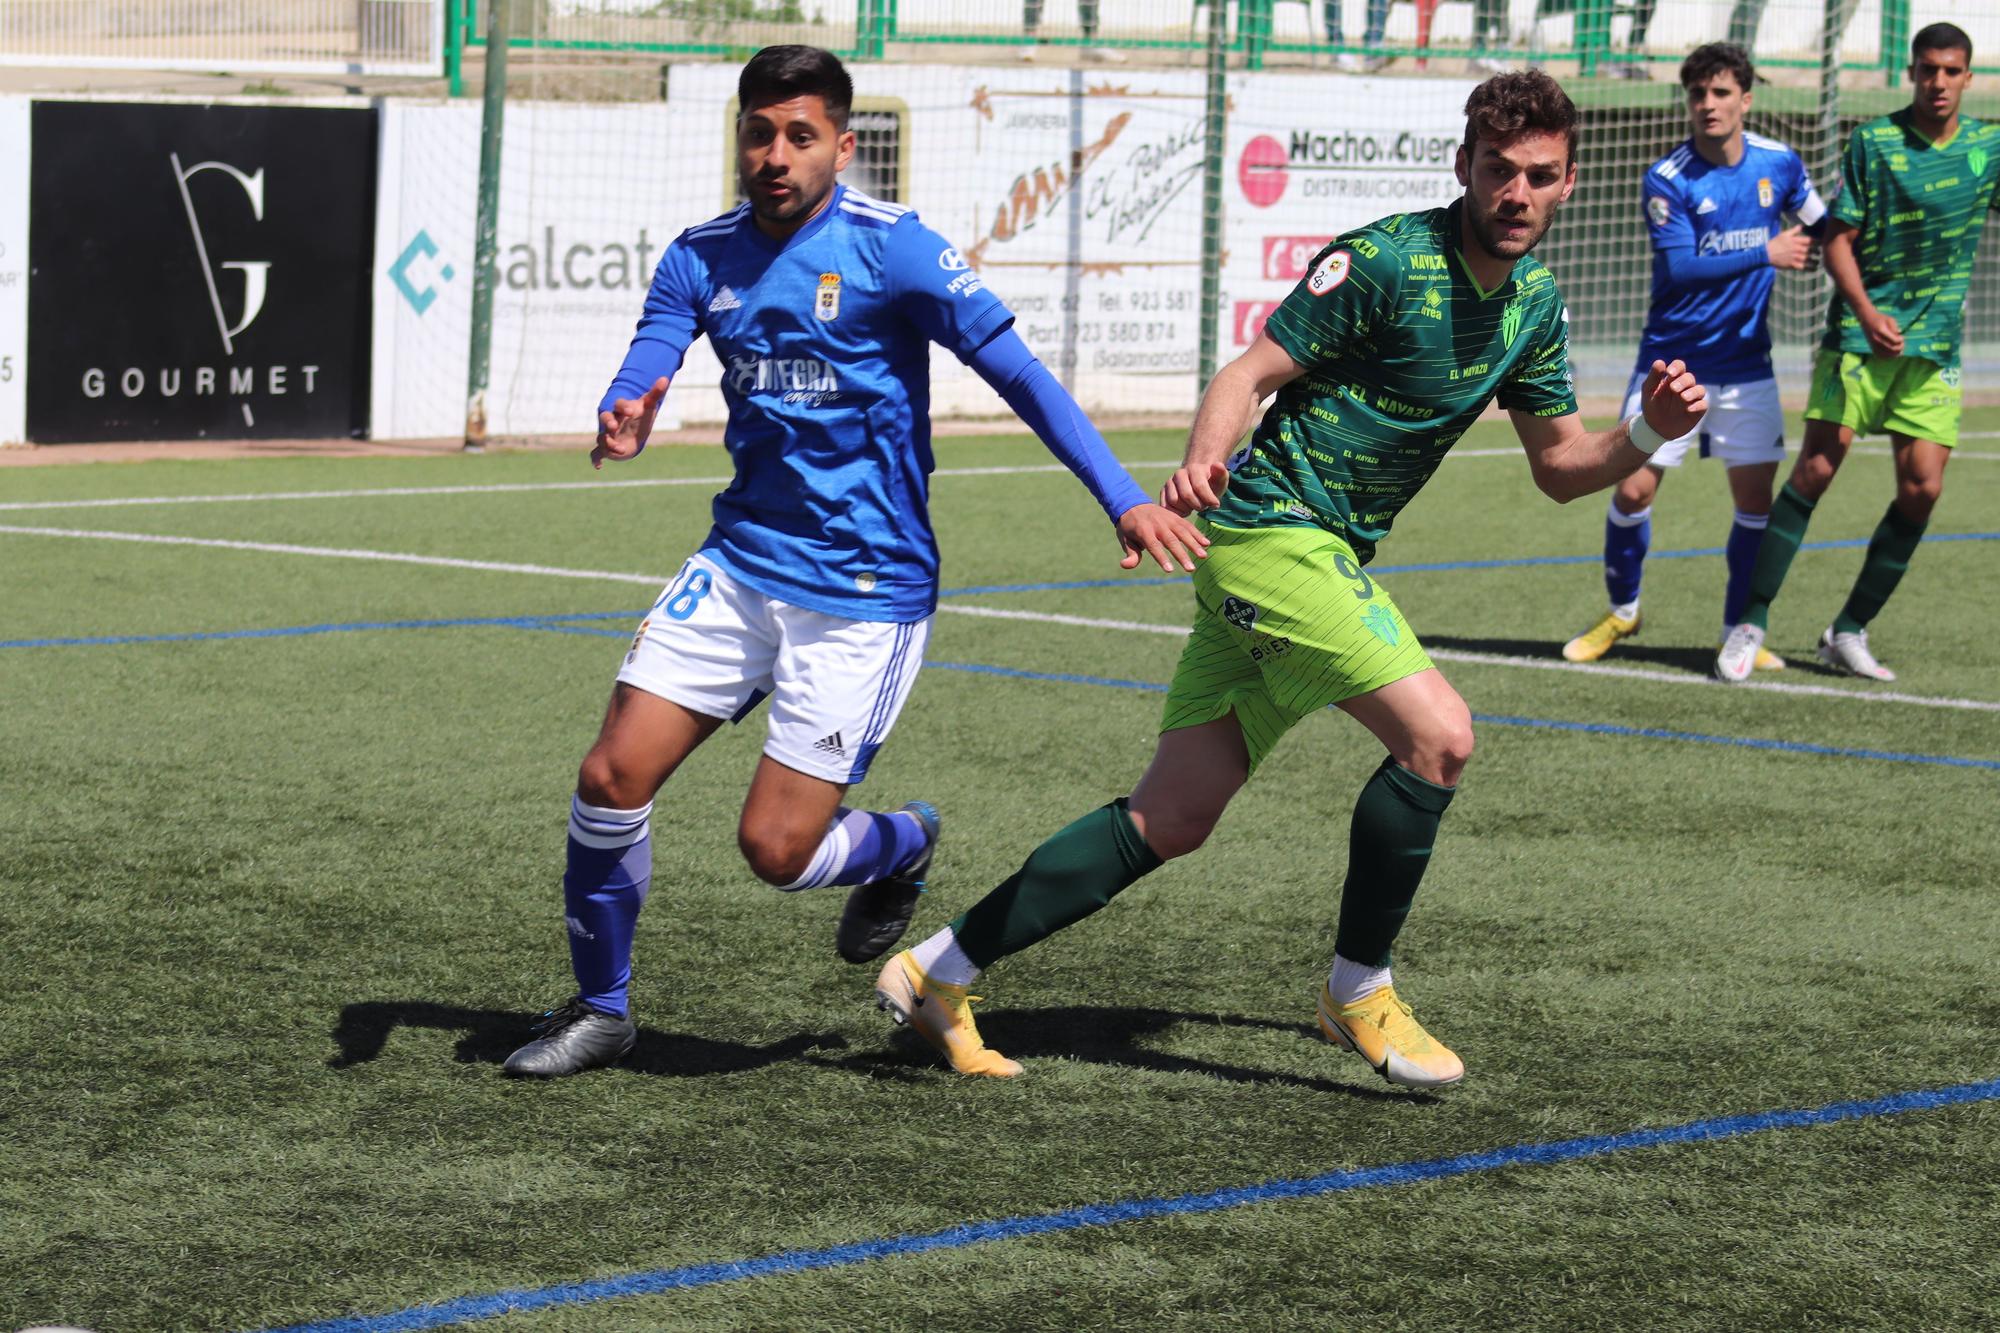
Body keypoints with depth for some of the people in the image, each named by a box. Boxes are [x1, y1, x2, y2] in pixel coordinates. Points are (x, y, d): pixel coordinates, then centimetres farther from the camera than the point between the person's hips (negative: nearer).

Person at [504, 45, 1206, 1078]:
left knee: (775, 849, -8)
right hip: (741, 562, 5)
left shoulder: (889, 248, -11)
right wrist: (620, 422, -33)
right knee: (611, 779, -4)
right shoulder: (702, 257, 4)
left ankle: (899, 847, 26)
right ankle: (599, 1009, 17)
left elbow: (1019, 374, -13)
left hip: (862, 595, -5)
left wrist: (1123, 500, -21)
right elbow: (647, 364, -8)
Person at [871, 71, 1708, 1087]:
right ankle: (1358, 991, -2)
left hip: (1322, 553, 8)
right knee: (1438, 734, -20)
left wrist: (1646, 434, -3)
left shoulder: (1534, 302, 9)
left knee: (1173, 819, 7)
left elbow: (1559, 464, 17)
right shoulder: (1388, 259, -15)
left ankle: (938, 971, 13)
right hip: (1273, 532, -8)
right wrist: (1201, 467, -34)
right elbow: (1251, 374, -15)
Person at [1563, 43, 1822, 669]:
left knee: (1756, 497, 0)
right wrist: (1765, 253, -20)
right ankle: (1621, 611, 20)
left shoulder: (1779, 164, -1)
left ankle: (1740, 630, 15)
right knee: (1634, 489, -3)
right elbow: (1679, 268, -22)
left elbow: (1822, 231, 16)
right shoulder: (1667, 180, -13)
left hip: (1746, 364, 3)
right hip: (1672, 362, -3)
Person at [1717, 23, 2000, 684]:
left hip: (1935, 344, 3)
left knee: (1922, 488, -4)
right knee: (1816, 469, -11)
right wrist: (1867, 312, -18)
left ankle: (1849, 631, 10)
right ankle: (1752, 622, -4)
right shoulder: (1874, 141, -3)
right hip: (1861, 331, -3)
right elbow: (1838, 237, -4)